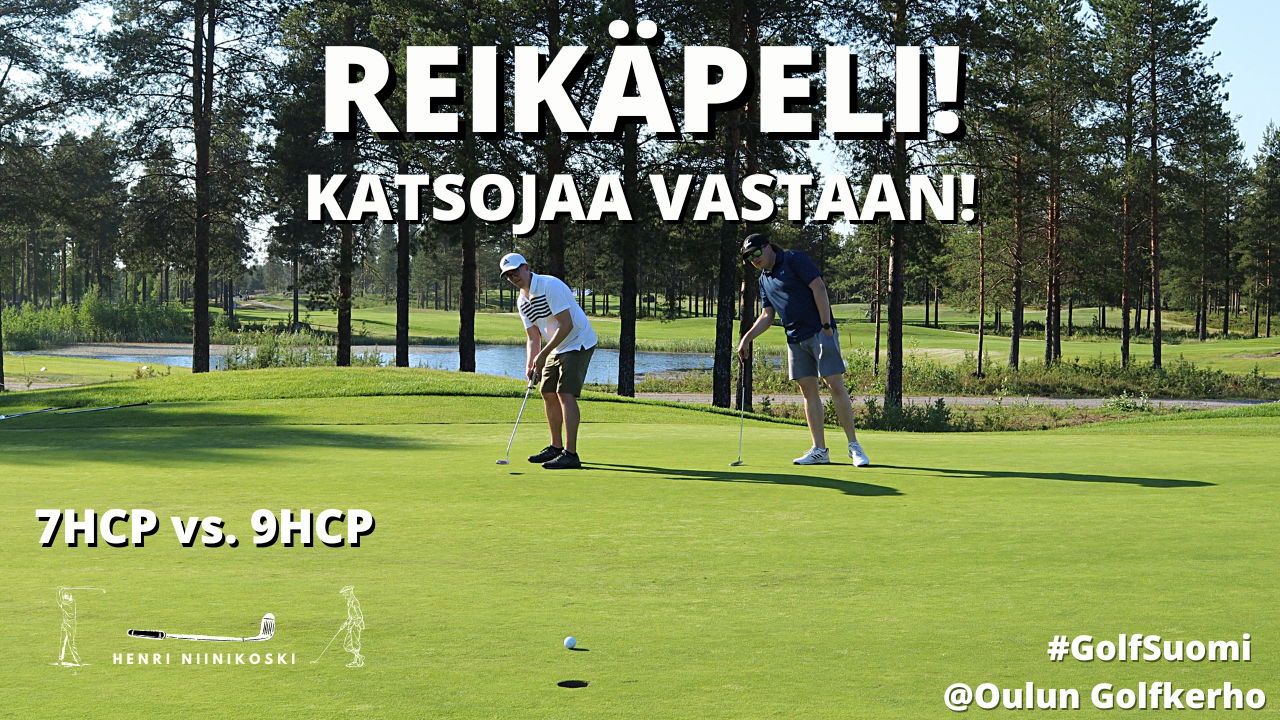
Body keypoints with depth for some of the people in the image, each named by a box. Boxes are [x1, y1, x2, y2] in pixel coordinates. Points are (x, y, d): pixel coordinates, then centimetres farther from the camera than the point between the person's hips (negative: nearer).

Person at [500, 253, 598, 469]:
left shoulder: (550, 286, -21)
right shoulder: (522, 301, 6)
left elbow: (566, 325, -24)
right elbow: (533, 337, 7)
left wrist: (542, 355, -22)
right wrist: (530, 364, -10)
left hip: (578, 343, -9)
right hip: (557, 348, 9)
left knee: (566, 394, -18)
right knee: (548, 394, 11)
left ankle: (570, 454, -21)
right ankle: (556, 447, 23)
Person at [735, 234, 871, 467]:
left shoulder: (794, 260, -6)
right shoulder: (764, 280, 16)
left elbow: (819, 288, -12)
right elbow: (767, 316, 19)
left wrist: (826, 325, -17)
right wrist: (747, 338, 7)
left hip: (820, 332, -7)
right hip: (795, 338, 7)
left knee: (836, 385, -10)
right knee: (808, 390, 4)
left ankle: (854, 446, -8)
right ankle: (819, 450, 5)